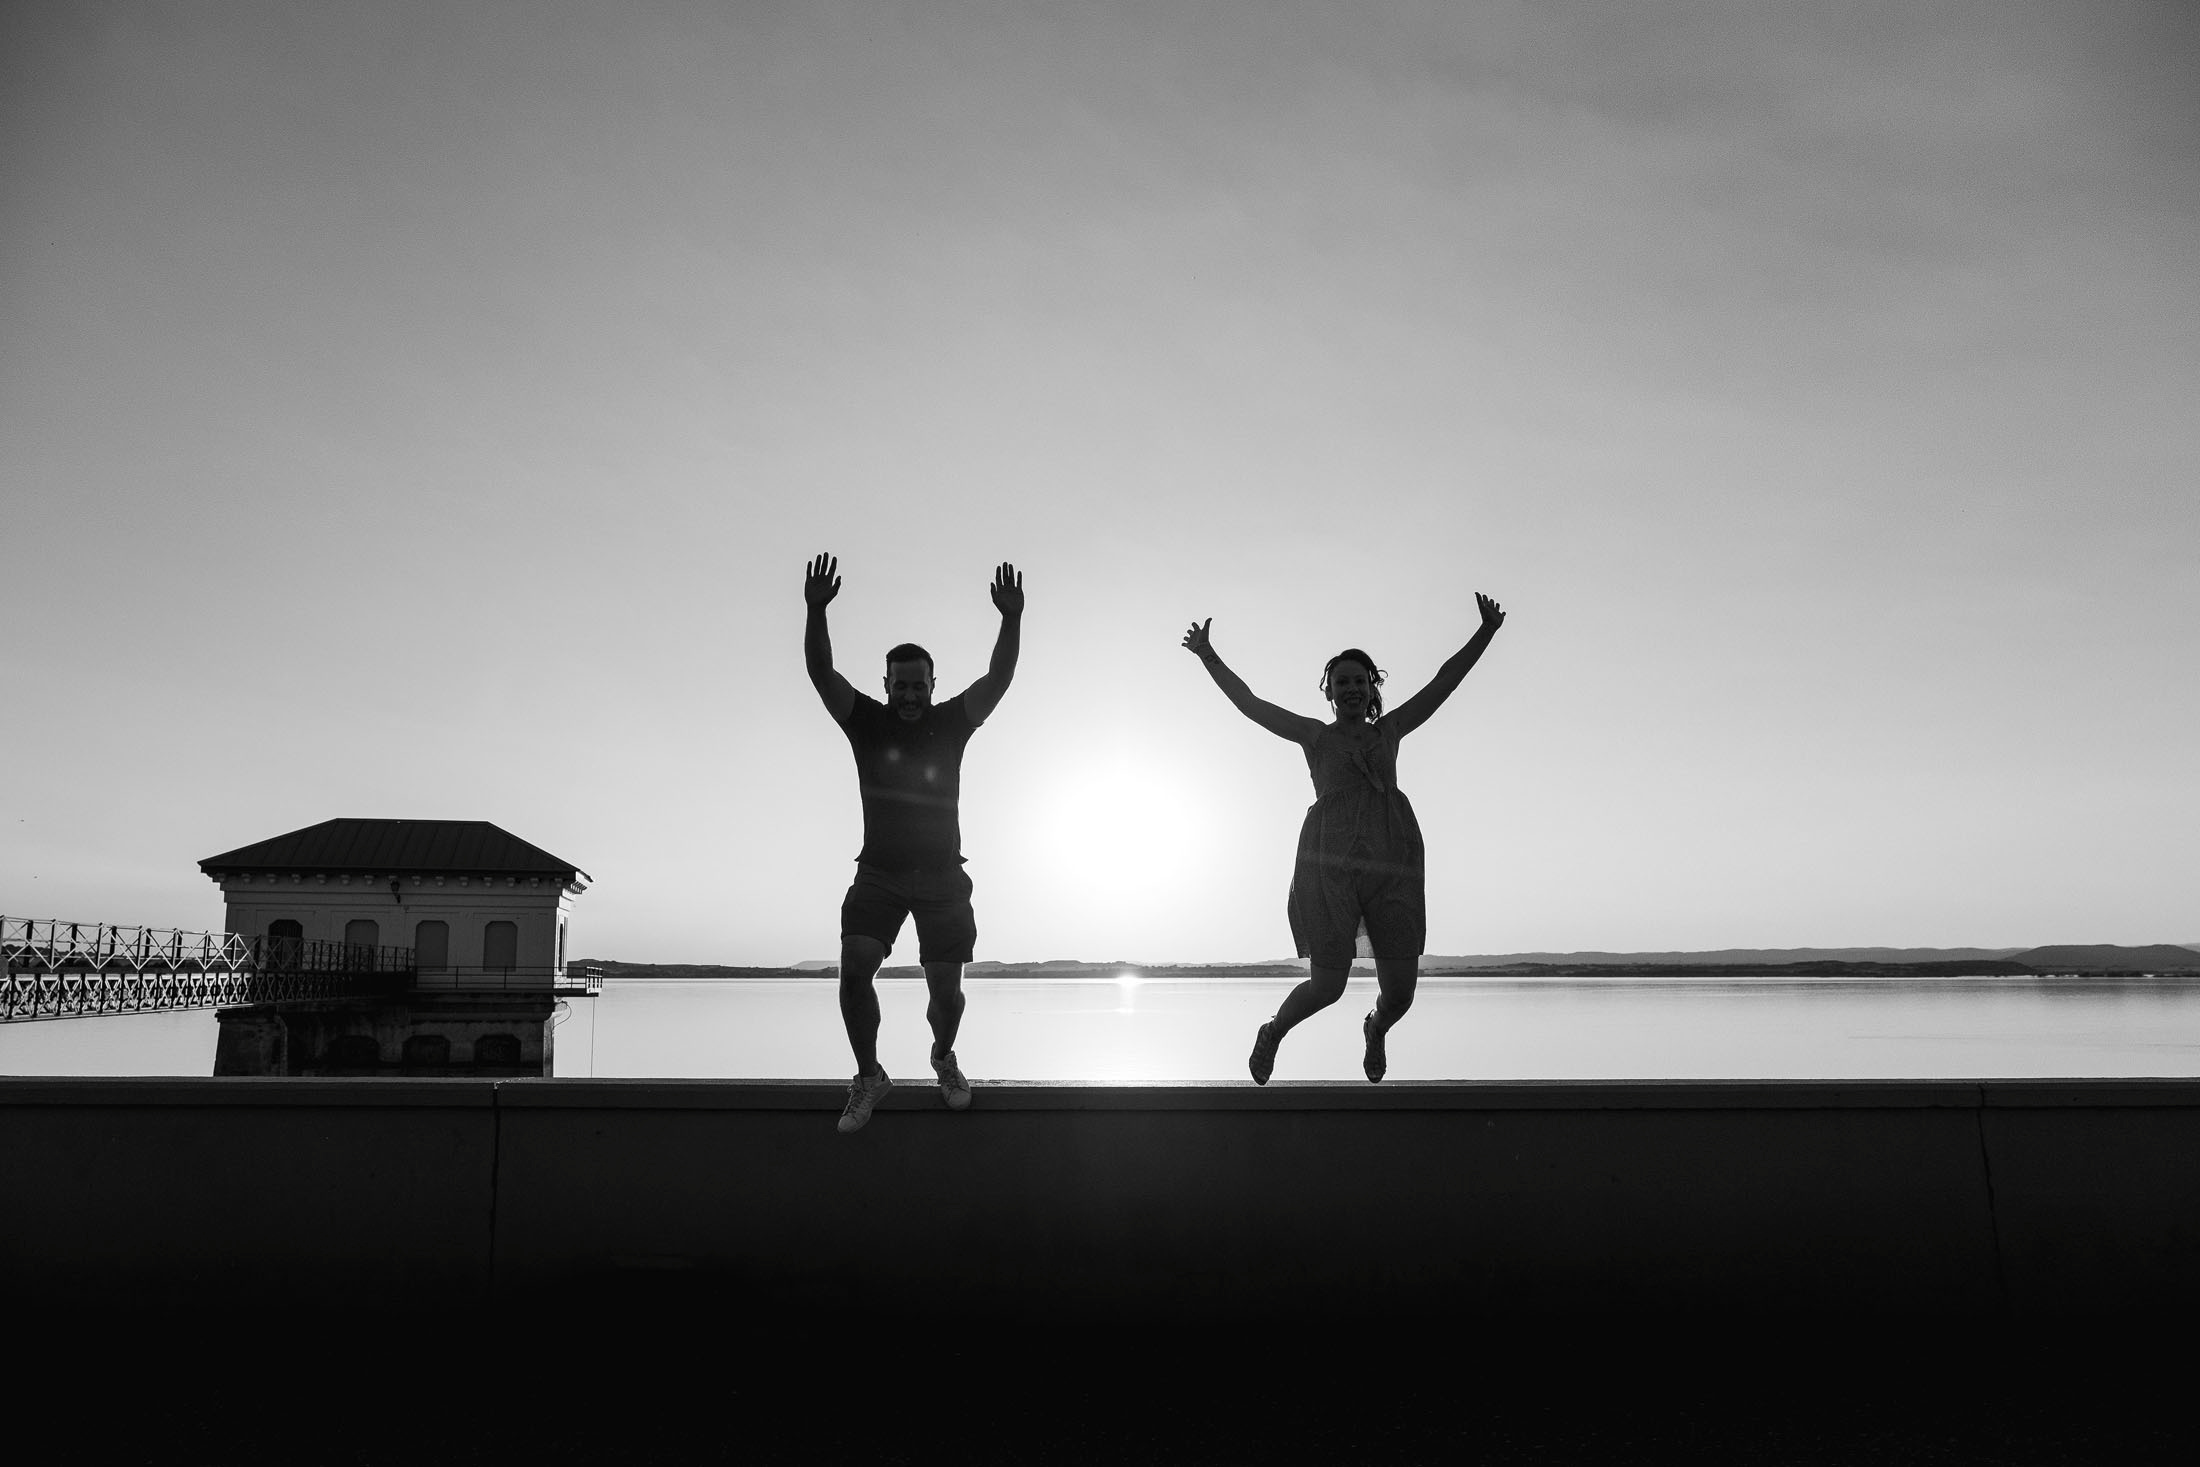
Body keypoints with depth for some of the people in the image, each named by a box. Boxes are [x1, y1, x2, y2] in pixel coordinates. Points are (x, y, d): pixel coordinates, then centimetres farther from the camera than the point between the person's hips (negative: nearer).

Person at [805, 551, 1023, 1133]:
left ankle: (944, 1058, 32)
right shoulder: (867, 721, 1)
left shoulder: (951, 722, 2)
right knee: (854, 969, -17)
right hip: (878, 872, 0)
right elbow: (821, 673, -11)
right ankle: (869, 1075, 4)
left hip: (942, 876, 0)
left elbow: (998, 678, -9)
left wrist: (1012, 620, -25)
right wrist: (816, 612, -26)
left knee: (945, 989, 0)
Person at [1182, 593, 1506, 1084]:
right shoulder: (1315, 735, 12)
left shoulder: (1390, 730, 18)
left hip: (1393, 868, 3)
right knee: (1327, 986, -5)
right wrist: (1209, 658, 1)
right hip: (1332, 866, -3)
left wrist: (1486, 633, 9)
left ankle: (1375, 1029, 38)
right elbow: (1249, 704, 7)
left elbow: (1443, 682, 16)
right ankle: (1273, 1033, 28)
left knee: (1400, 991, 0)